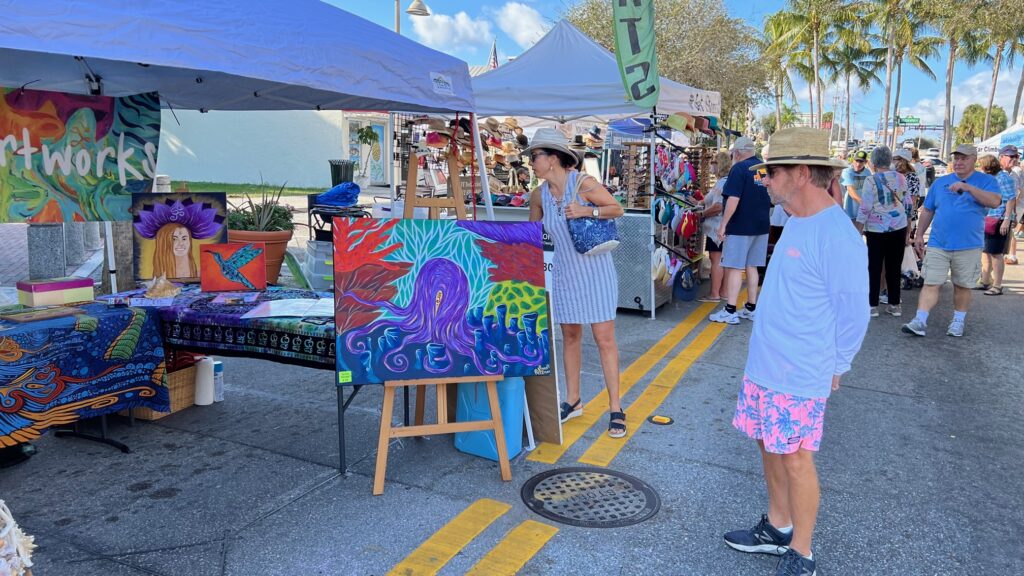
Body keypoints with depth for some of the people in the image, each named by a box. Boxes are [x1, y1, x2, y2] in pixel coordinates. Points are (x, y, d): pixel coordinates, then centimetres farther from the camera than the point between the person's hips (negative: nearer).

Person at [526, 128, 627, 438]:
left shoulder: (583, 183, -13)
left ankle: (615, 409, 7)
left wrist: (586, 211, -19)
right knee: (570, 336, 12)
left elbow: (617, 209, -6)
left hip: (596, 270, -4)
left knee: (605, 339, -2)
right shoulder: (538, 195, 1)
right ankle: (573, 400, 26)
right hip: (565, 272, 5)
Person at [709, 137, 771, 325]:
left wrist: (723, 224, -16)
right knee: (752, 267, 13)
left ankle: (730, 311, -4)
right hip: (761, 227, 7)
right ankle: (751, 308, 19)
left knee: (734, 268, -4)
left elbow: (733, 199, -21)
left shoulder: (739, 168, -12)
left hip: (740, 227, -7)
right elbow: (771, 201, 19)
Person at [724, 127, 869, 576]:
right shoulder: (795, 222, 7)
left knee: (795, 459, 4)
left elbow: (853, 315, -17)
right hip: (763, 365, 9)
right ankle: (777, 528, 37)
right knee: (769, 446, 18)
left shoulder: (837, 237, -22)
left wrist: (833, 367, -6)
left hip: (799, 376, -9)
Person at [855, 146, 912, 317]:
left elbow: (864, 210, -11)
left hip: (877, 229, -4)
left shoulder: (871, 181, -9)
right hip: (899, 228, 4)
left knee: (874, 268, 4)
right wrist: (908, 232, 18)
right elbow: (908, 205, 10)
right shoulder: (901, 178, 4)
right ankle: (894, 305, 16)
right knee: (894, 268, 10)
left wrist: (857, 233, -5)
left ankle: (873, 305, 6)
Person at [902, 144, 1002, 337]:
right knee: (931, 283, -4)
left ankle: (958, 321, 24)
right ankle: (920, 321, -5)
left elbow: (994, 202, -17)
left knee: (962, 286, 10)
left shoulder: (986, 181, 2)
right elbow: (927, 211, 14)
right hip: (938, 244, 1)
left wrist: (967, 187, -24)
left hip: (968, 247, -1)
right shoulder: (940, 182, 9)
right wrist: (919, 235, 10)